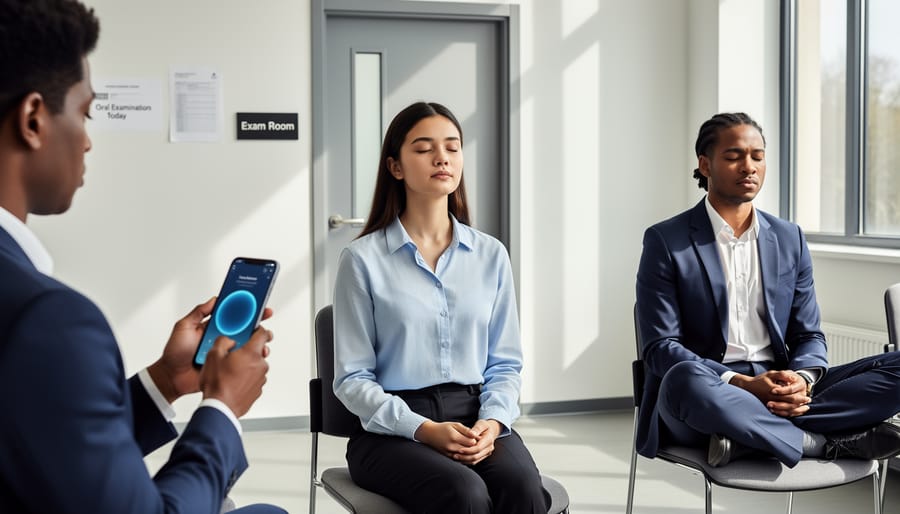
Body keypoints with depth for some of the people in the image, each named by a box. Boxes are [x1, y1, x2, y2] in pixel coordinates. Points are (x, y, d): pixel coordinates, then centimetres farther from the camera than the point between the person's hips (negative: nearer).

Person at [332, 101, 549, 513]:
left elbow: (505, 363, 10)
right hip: (392, 429, -3)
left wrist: (492, 421, -11)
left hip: (476, 417, 3)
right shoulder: (363, 259, 0)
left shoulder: (490, 255, 10)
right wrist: (424, 430, -15)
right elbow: (352, 379, -2)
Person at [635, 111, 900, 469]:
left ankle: (749, 434, -26)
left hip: (778, 391, 5)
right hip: (705, 394, -4)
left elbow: (808, 335, 12)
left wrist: (802, 381, -13)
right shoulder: (665, 241, -1)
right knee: (684, 379, -41)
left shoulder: (790, 239, 13)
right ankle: (820, 441, -22)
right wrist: (743, 384, -21)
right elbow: (660, 347, -7)